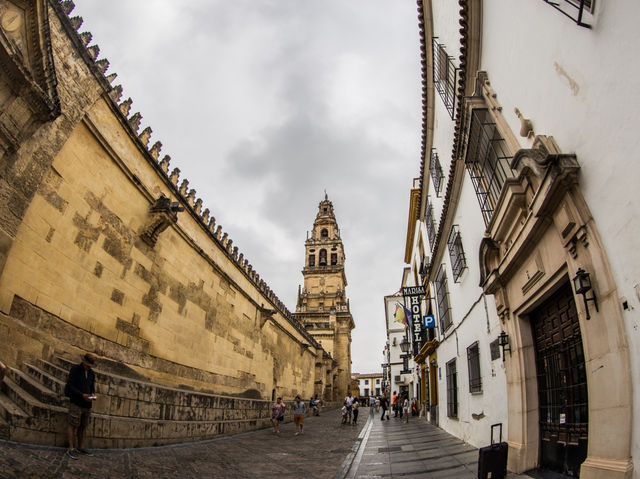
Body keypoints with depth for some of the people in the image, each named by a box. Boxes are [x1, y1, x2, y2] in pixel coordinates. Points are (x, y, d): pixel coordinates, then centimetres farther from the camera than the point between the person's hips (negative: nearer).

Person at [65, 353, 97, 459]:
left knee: (83, 426, 11)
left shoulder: (91, 373, 12)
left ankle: (80, 447, 21)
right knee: (73, 425, -4)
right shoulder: (75, 369, -6)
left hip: (87, 404, 6)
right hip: (76, 403, -6)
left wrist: (92, 394, 0)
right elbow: (70, 386, -11)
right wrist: (82, 395, -19)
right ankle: (70, 449, 4)